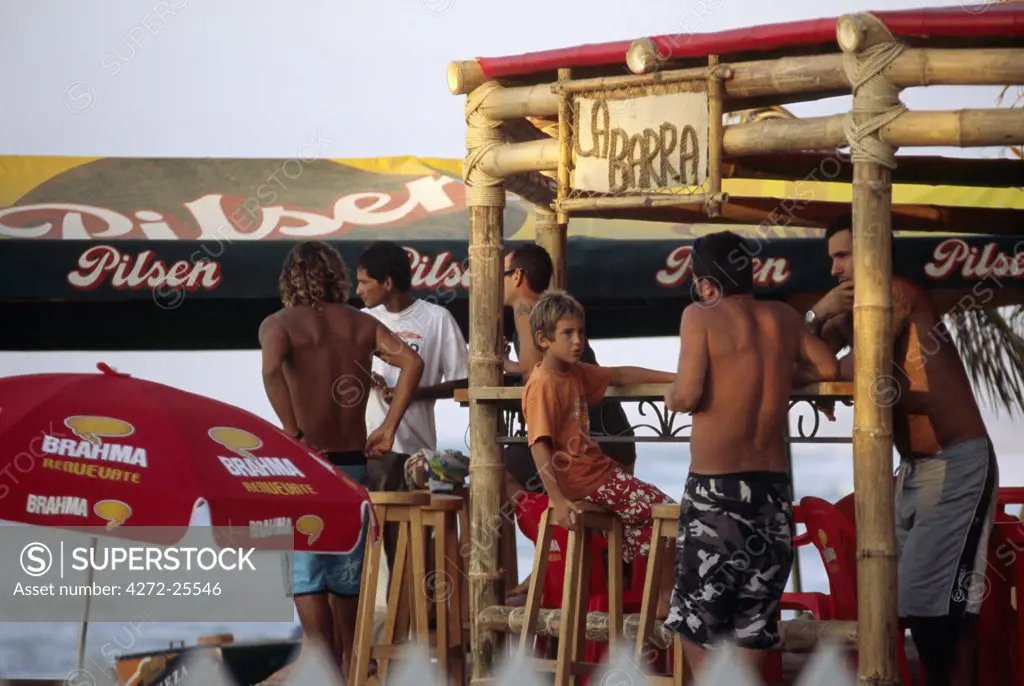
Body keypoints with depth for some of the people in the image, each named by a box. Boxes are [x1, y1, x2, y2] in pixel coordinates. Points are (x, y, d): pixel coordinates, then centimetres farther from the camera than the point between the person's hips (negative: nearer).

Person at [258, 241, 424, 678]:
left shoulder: (279, 324, -4)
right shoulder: (360, 324, 8)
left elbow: (272, 368, -25)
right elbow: (411, 361, -5)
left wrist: (294, 435, -20)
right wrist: (388, 427, -4)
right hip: (353, 463, 4)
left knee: (306, 577, -3)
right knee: (347, 577, 15)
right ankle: (351, 671, 20)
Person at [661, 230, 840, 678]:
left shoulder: (701, 316, -7)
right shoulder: (784, 318, 8)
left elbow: (689, 394, -15)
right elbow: (828, 369, 15)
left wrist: (671, 398, 6)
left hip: (716, 488, -5)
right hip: (773, 486, 5)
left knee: (694, 620, 3)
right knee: (753, 620, 12)